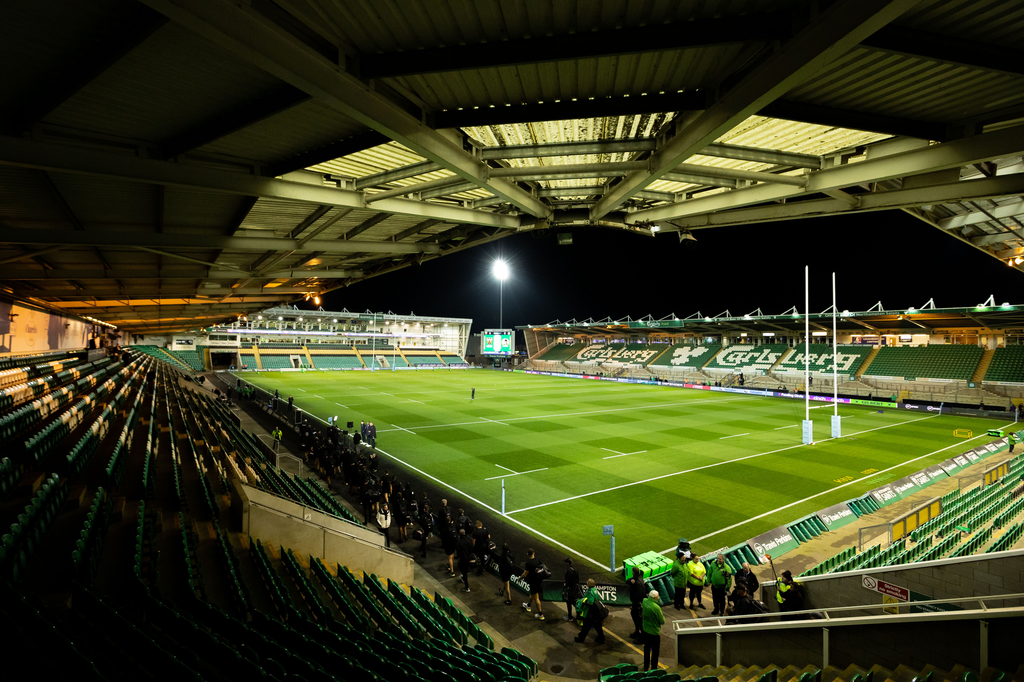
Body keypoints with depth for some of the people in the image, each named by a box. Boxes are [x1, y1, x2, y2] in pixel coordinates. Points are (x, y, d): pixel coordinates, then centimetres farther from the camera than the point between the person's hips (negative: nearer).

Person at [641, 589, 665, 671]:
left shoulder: (644, 601, -13)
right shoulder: (656, 607, -30)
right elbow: (662, 621, -16)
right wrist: (663, 616, 2)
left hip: (645, 630, 7)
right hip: (654, 632, -6)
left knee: (647, 649, 23)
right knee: (655, 652, 14)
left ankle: (646, 667, 37)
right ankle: (653, 669, 26)